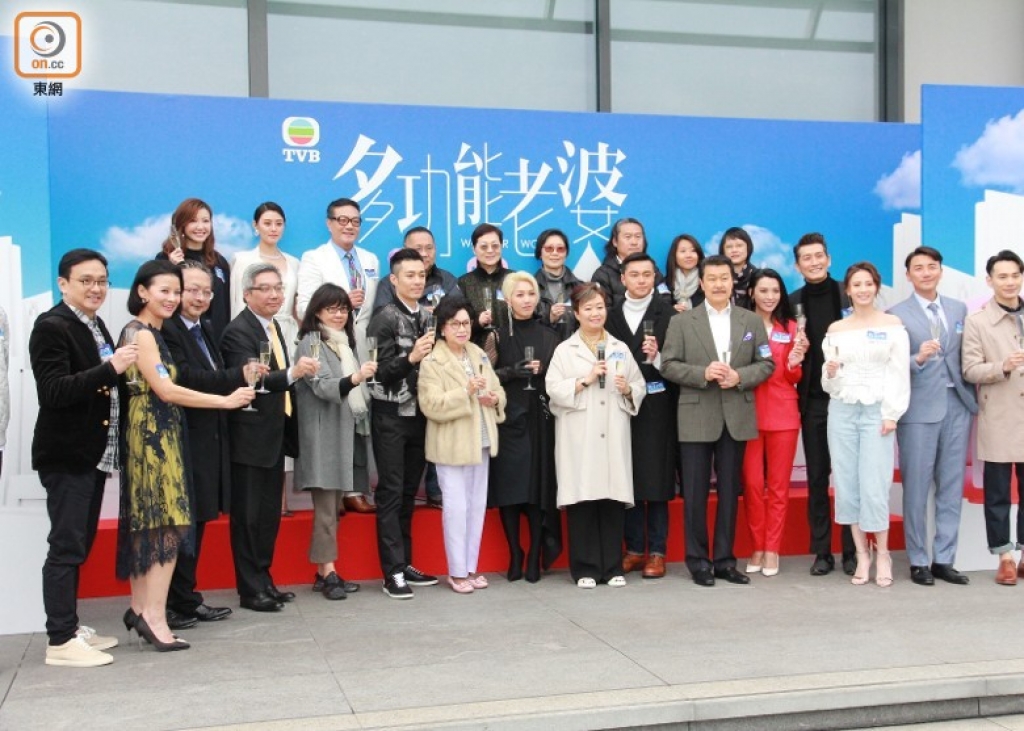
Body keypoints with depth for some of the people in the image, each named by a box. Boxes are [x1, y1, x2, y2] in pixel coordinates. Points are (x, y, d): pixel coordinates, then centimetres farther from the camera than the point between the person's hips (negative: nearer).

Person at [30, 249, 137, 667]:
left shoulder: (95, 327, 13)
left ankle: (71, 627, 24)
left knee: (80, 544, 14)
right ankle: (60, 641, 2)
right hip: (66, 456, -9)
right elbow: (53, 391, -23)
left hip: (93, 453, 9)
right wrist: (110, 369, -28)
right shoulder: (51, 327, -13)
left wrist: (122, 369, 3)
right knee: (66, 546, -4)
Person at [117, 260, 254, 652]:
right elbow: (165, 390, -19)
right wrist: (225, 400, -18)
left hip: (154, 435, 10)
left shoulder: (150, 333, 17)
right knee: (167, 524, -11)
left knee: (147, 523, 11)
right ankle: (154, 616, -12)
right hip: (153, 434, -10)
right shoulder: (140, 334, -12)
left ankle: (140, 608, 17)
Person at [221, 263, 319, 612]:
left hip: (274, 436, 9)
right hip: (249, 439, -9)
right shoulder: (238, 332, -15)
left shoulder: (273, 326, 13)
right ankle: (250, 589, 8)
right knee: (248, 516, 0)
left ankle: (264, 581, 25)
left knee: (270, 514, 15)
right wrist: (293, 372, -43)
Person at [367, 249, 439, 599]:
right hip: (391, 416, -6)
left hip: (419, 414, 6)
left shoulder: (427, 318, 10)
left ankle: (405, 563, 18)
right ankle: (393, 572, 0)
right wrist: (410, 358, -27)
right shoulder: (384, 318, -9)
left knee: (409, 492, 11)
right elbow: (378, 370, -15)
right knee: (391, 492, -3)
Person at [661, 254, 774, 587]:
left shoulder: (751, 321, 10)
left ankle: (725, 560, 16)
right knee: (695, 493, 1)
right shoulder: (682, 321, 4)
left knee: (730, 492, 7)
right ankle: (698, 561, 11)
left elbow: (766, 364, 6)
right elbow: (669, 365, -2)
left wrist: (740, 377, -11)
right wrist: (703, 373, -16)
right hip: (697, 418, -2)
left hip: (737, 418, 2)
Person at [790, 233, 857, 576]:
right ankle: (821, 551, 13)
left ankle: (851, 551, 12)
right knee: (817, 477, 6)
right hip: (813, 401, 2)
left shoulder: (850, 297, 0)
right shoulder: (793, 303, 6)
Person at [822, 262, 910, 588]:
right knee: (847, 485, 1)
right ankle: (861, 554, 10)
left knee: (874, 486, -7)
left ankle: (882, 554, 7)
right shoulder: (835, 329, 10)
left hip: (878, 412, -3)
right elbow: (828, 382, 12)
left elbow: (899, 374, -1)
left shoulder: (893, 325, 3)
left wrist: (892, 414, -8)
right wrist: (830, 373, -11)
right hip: (842, 411, 3)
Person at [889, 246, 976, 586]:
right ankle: (918, 562, 10)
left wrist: (972, 399, 2)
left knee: (951, 487, 7)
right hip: (919, 409, -4)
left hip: (957, 405, 4)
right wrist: (918, 359, -23)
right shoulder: (897, 315, -2)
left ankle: (944, 560, 15)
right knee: (917, 488, 1)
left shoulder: (959, 309, 12)